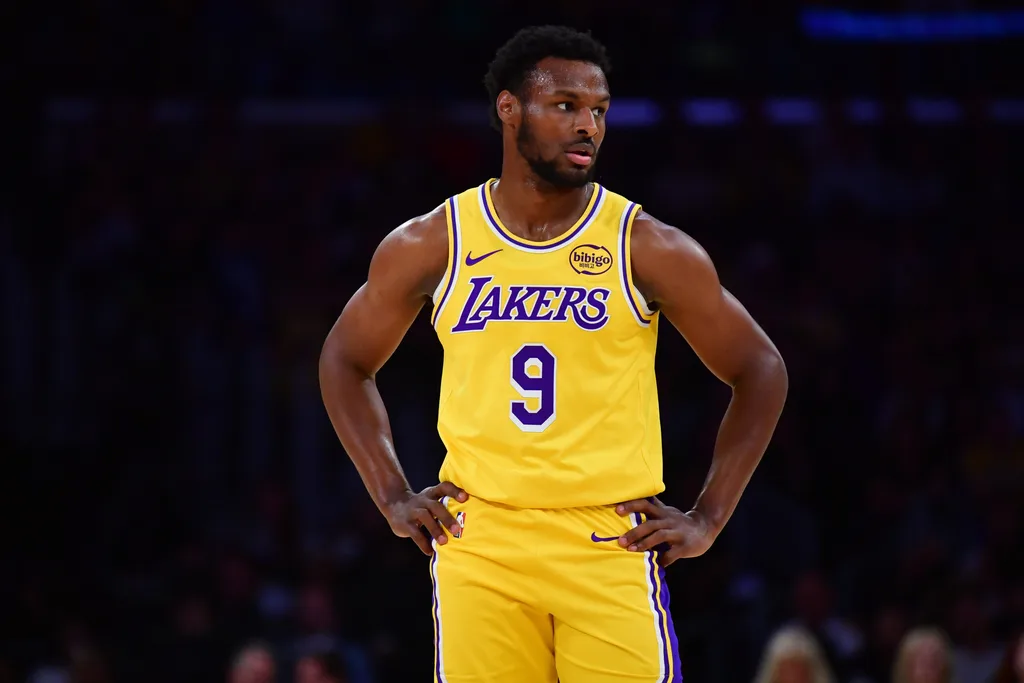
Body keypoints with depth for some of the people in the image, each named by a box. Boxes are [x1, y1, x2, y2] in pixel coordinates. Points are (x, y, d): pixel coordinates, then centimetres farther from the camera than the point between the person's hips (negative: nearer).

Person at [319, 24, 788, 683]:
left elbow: (761, 371, 7)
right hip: (480, 548, 1)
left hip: (611, 549, -1)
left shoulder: (648, 249, -2)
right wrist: (393, 497, 9)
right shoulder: (431, 245, 3)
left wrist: (708, 519, 2)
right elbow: (346, 361, 19)